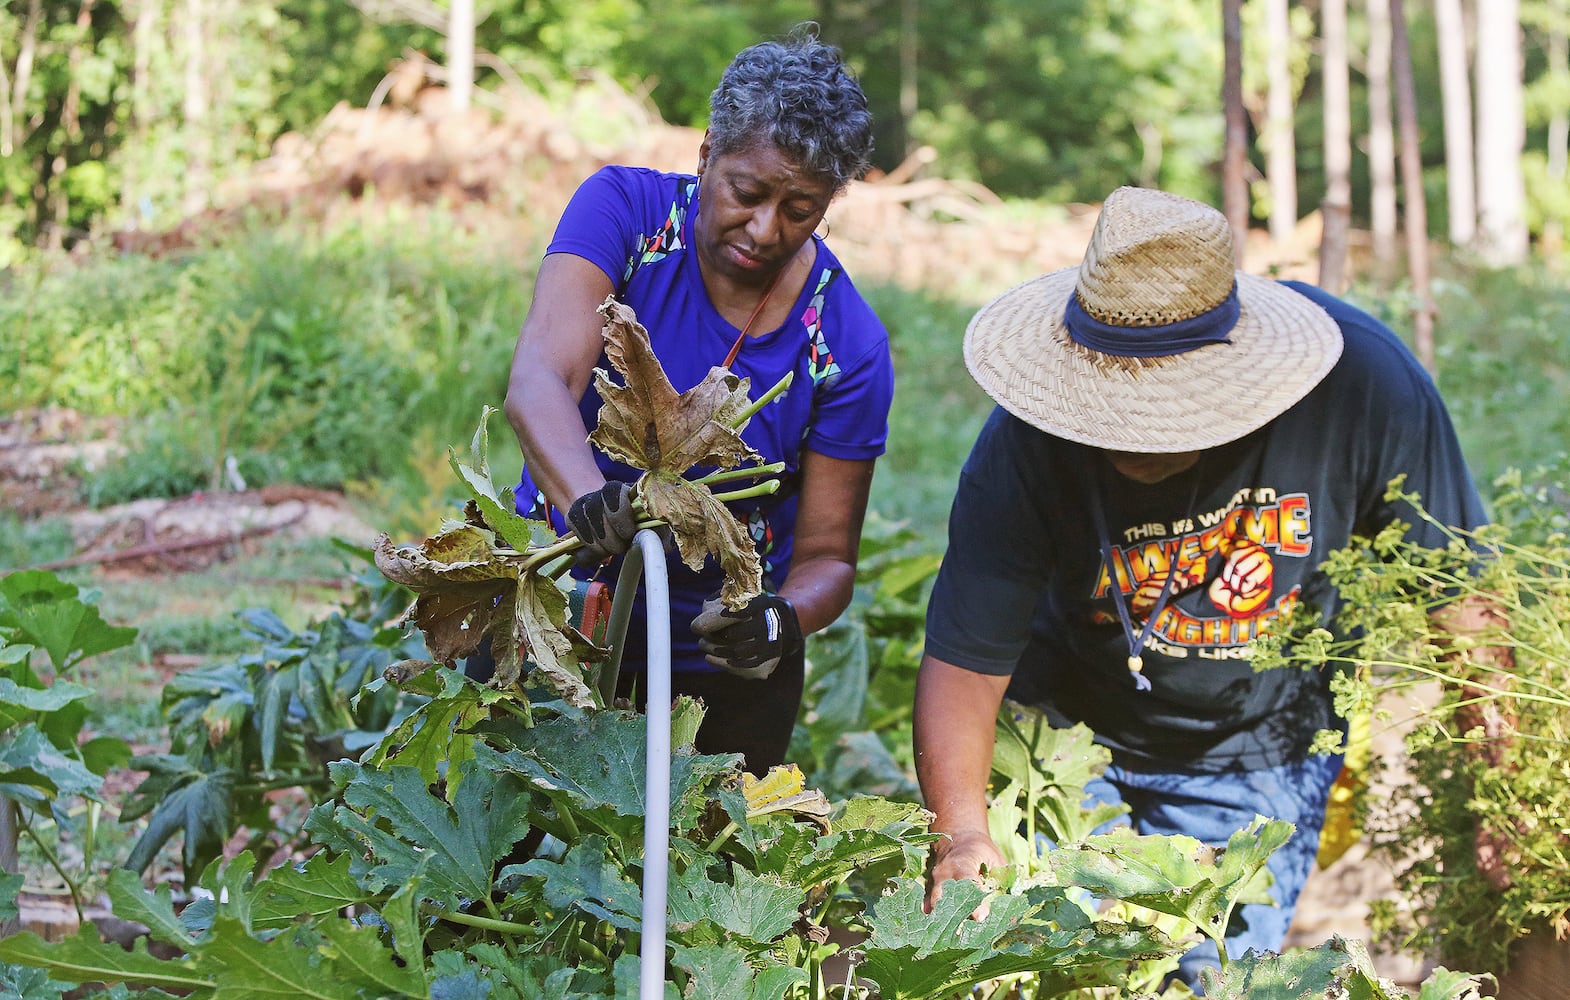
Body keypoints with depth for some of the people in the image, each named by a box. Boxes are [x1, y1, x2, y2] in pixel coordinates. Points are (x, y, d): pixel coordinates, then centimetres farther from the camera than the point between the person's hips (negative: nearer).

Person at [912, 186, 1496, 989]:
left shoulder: (1367, 385, -27)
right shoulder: (1027, 445, -28)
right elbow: (963, 660, -25)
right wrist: (961, 833, -40)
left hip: (1261, 766, 0)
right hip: (1069, 734, 0)